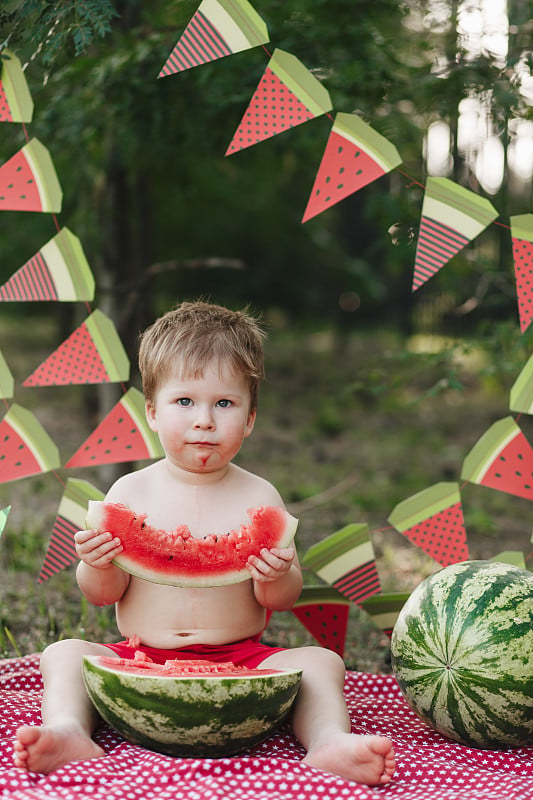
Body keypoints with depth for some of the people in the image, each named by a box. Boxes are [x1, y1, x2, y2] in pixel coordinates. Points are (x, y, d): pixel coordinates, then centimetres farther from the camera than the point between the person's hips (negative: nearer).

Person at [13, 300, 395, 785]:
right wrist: (97, 566, -20)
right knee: (64, 654, -18)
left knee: (321, 662, -20)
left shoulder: (259, 498, 1)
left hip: (240, 658, 0)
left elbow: (284, 600, 1)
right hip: (142, 656, 1)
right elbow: (104, 594, 3)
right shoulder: (131, 492, 1)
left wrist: (277, 579, -23)